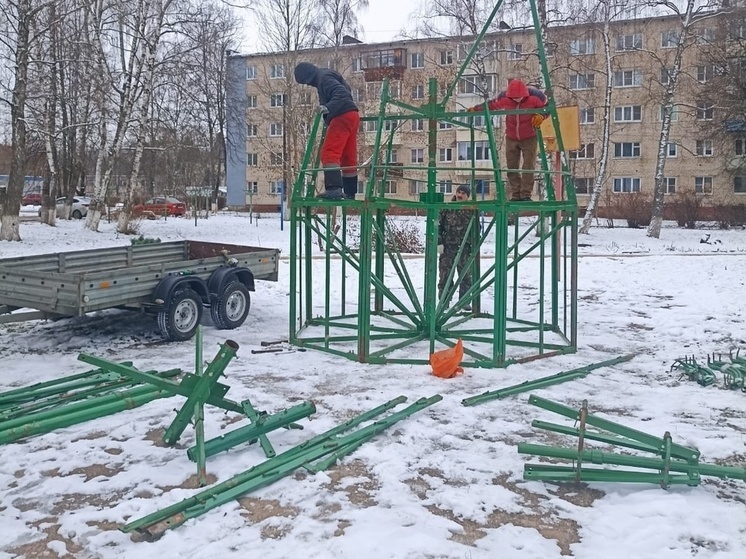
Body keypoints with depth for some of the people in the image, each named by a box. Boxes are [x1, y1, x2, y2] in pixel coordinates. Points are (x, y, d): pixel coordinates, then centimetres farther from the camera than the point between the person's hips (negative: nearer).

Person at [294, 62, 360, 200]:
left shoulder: (324, 78, -8)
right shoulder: (323, 78, 22)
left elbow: (341, 93, -23)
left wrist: (328, 107, -36)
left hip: (342, 116, -10)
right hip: (350, 116, 10)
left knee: (329, 153, -17)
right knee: (348, 158, 12)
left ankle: (334, 188, -29)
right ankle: (349, 193, 17)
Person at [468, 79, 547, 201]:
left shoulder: (535, 97, -20)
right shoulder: (504, 98, -15)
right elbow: (491, 105, 4)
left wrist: (541, 116, -24)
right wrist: (475, 108, 7)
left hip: (530, 138, -2)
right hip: (511, 138, 3)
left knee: (528, 167, -8)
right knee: (512, 167, 2)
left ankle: (526, 195, -3)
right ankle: (516, 195, 8)